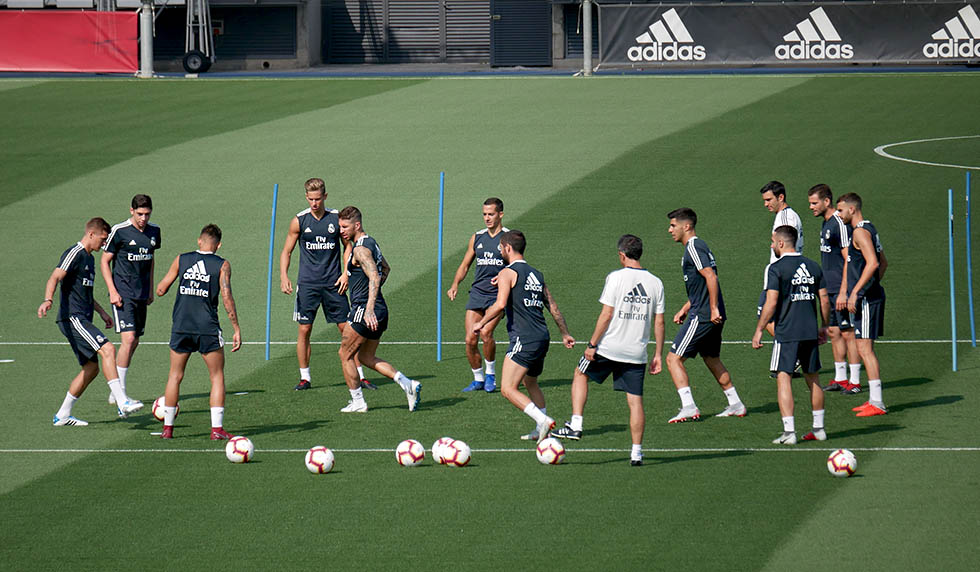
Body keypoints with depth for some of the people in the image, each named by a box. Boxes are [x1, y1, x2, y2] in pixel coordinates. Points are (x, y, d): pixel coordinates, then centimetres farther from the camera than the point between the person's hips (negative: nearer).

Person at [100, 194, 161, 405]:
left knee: (134, 342, 9)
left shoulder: (153, 232, 7)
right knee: (128, 339, -17)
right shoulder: (119, 232, -10)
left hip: (141, 295, 6)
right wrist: (112, 291, -12)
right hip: (122, 294, -6)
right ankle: (120, 393, -13)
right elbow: (105, 261, -5)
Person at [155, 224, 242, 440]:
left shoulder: (181, 260, 5)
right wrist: (237, 329, -4)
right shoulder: (222, 265, -2)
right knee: (217, 377, 7)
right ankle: (217, 428, -1)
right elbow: (227, 298, -8)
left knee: (175, 376, 13)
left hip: (181, 327, 2)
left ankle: (167, 427, 13)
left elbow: (161, 290, 8)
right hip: (208, 329, -2)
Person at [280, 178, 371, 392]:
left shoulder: (336, 218, 0)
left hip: (333, 283, 0)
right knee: (304, 330, -2)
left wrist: (346, 273, -1)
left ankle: (359, 375, 8)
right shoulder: (299, 221, -2)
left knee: (347, 328, 1)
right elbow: (286, 252, 3)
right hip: (307, 283, 0)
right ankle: (305, 377, 8)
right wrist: (284, 276, -12)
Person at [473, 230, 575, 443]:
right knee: (531, 384, 26)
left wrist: (481, 323, -6)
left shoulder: (508, 273, -5)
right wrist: (565, 334, 30)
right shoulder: (536, 274, 18)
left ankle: (543, 420, -24)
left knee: (508, 389, -11)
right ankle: (541, 431, 24)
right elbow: (553, 307, 22)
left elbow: (500, 304, -19)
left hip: (524, 339, -9)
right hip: (542, 338, 9)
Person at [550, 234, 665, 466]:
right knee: (635, 401, 6)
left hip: (609, 347, -3)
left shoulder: (616, 277, -9)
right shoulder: (655, 283, 4)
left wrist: (592, 344, -6)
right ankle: (636, 452, 4)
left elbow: (606, 314, -12)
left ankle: (575, 425, 12)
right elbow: (659, 322, 6)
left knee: (580, 374, 20)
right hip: (637, 352, 3)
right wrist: (658, 355, 12)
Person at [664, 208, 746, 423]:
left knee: (673, 359, -8)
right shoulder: (697, 246, 18)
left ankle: (689, 407, -13)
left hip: (702, 316, -10)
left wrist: (713, 309, -24)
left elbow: (711, 277, -23)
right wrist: (685, 309, 23)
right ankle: (736, 405, 28)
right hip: (711, 316, 10)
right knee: (712, 359, 23)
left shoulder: (693, 248, -13)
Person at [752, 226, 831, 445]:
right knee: (813, 378, 17)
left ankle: (789, 432, -10)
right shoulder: (813, 266, 9)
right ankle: (819, 428, 23)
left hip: (786, 334, -6)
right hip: (811, 332, 6)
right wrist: (824, 327, 22)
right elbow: (825, 300, 10)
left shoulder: (775, 268, -8)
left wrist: (759, 331, -7)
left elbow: (771, 303, -14)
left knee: (783, 379, -3)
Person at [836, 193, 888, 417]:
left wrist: (855, 292, -24)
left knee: (864, 348, -9)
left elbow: (873, 263, -26)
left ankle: (877, 403, -10)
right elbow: (883, 262, 25)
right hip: (871, 296, 10)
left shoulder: (860, 232, -14)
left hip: (865, 298, -10)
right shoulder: (869, 229, 17)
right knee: (866, 349, 14)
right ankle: (874, 399, 16)